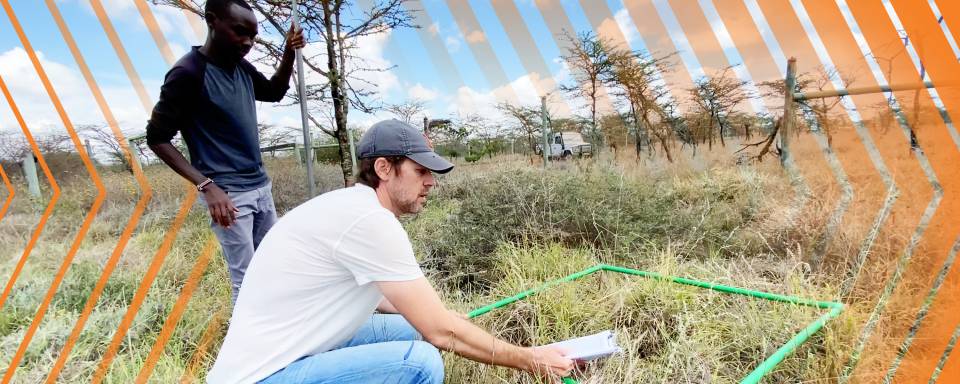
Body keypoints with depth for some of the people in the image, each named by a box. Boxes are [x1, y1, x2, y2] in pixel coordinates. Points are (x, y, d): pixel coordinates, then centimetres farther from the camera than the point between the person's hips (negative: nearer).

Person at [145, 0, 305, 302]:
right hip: (228, 194, -7)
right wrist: (206, 185, -22)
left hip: (260, 187, 8)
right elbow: (157, 137, -12)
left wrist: (289, 53, 6)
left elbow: (275, 92, 25)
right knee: (246, 279, -4)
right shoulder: (188, 72, -14)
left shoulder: (242, 68, 6)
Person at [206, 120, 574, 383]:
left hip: (287, 354, 10)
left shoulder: (352, 208, 7)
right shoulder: (370, 220, -22)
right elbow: (442, 332, -21)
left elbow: (373, 296, 19)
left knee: (409, 328, 12)